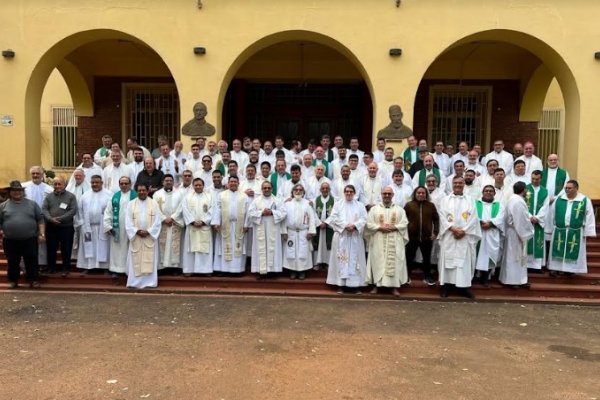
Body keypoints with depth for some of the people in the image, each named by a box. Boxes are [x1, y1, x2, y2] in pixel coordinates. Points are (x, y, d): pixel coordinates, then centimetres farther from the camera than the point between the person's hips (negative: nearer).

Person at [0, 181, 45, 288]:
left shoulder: (32, 204, 5)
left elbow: (40, 220, 4)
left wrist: (42, 234, -5)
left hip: (30, 240, -1)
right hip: (10, 241, 1)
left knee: (32, 261, 3)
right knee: (13, 262, 12)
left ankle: (33, 279, 15)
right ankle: (13, 280, 26)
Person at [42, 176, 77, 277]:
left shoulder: (71, 196, 0)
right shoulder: (49, 196, 9)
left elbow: (73, 210, -10)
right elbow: (44, 209, 0)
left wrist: (60, 219, -17)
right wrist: (51, 219, -18)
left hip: (66, 227, -3)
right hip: (51, 227, 3)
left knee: (66, 249, 3)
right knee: (51, 249, 11)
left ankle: (65, 268, 15)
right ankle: (51, 267, 24)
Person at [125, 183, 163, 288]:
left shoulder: (154, 204, 3)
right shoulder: (131, 204, 5)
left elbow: (157, 222, -2)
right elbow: (128, 222, 0)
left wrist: (148, 232, -13)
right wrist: (137, 231, -13)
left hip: (150, 237, -1)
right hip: (135, 237, 1)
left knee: (150, 261, 0)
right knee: (136, 260, 3)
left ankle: (149, 282, 5)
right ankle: (135, 282, 8)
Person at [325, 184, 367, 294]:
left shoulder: (360, 206, 11)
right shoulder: (337, 204, 9)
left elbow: (364, 219, 0)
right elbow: (334, 218, -3)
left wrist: (354, 225, -17)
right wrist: (345, 225, -15)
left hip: (355, 237, 1)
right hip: (341, 236, -1)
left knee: (355, 259, 0)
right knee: (341, 259, -1)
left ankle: (356, 284, 3)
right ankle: (340, 284, 1)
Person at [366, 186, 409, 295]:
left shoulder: (399, 209, 9)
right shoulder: (374, 209, 6)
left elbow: (404, 224, 2)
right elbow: (369, 224, -1)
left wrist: (394, 227, -13)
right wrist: (380, 227, -14)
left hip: (395, 242, 1)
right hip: (378, 241, -1)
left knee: (395, 262, -1)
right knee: (378, 262, 0)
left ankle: (394, 286, 5)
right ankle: (376, 285, 8)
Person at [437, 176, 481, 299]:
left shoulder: (469, 200, 10)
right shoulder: (445, 200, 8)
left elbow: (473, 218, 0)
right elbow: (442, 217, -2)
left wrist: (464, 230, -12)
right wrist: (453, 229, -15)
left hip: (466, 236, 1)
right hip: (449, 235, 0)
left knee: (465, 260, 0)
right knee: (448, 259, 0)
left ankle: (464, 286, 6)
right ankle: (446, 285, 5)